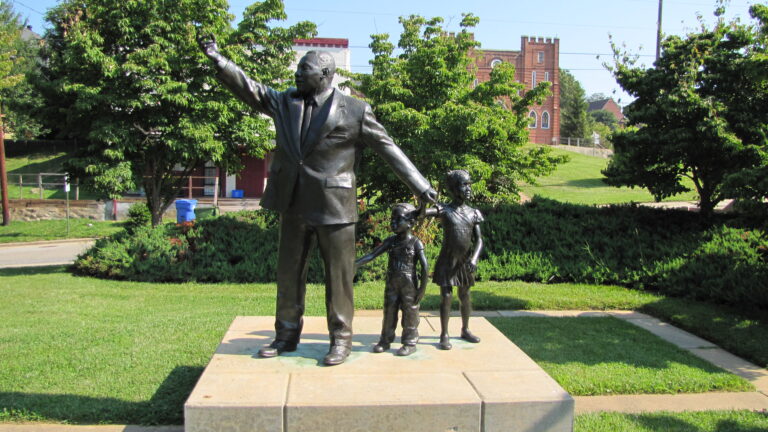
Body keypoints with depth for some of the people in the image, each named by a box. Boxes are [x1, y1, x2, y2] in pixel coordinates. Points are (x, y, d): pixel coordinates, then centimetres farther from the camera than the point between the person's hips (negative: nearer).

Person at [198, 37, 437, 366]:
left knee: (338, 276, 4)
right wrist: (217, 58, -4)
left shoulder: (354, 111, -5)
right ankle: (287, 335, 27)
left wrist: (420, 186, -5)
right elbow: (250, 89, 7)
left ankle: (341, 339, 18)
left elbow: (389, 149, -3)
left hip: (334, 206, -5)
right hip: (294, 205, 5)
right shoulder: (285, 103, 9)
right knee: (289, 273, 13)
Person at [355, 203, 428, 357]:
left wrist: (422, 288, -13)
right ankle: (385, 341, 22)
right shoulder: (391, 241, 4)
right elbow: (372, 255, -1)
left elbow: (425, 267, -10)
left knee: (410, 313, 4)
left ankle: (410, 343, 14)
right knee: (389, 312, 10)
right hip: (392, 285, 5)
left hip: (409, 285, -4)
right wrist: (355, 264, -13)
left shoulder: (415, 243, -8)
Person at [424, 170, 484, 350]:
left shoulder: (473, 213, 4)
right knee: (446, 296, -3)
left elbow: (479, 240, 2)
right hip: (447, 261, -4)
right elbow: (423, 212, -25)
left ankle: (465, 330, 31)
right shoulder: (443, 210, -8)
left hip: (465, 261, 4)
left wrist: (474, 258, -13)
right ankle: (444, 335, 8)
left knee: (465, 296, 15)